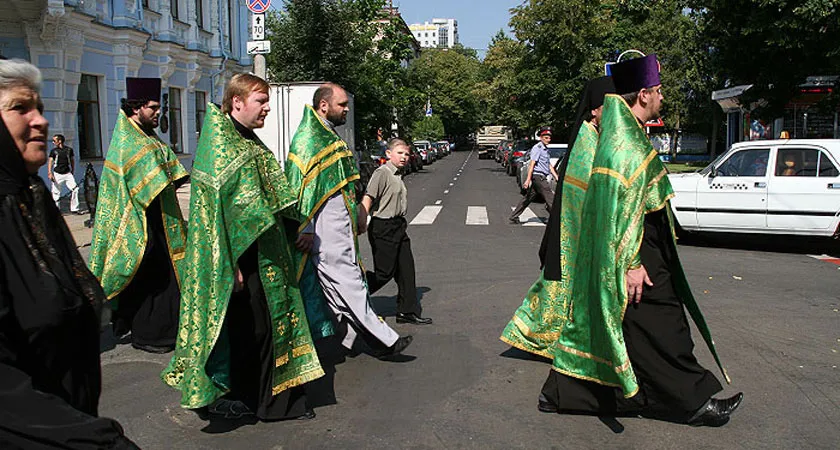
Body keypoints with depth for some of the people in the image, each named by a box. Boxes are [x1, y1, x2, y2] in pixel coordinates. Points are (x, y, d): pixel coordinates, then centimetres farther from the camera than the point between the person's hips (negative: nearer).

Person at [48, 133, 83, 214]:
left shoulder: (69, 150, 6)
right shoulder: (53, 151, 3)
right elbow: (50, 162, 1)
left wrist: (73, 173, 17)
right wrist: (49, 173, -11)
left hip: (67, 173, 1)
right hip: (57, 174, -1)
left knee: (75, 189, -8)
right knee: (56, 193, -1)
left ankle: (74, 209, 1)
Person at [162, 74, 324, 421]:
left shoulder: (250, 144, 14)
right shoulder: (219, 143, -14)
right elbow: (219, 206, -20)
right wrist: (231, 262, -23)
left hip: (261, 257, 9)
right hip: (238, 259, -9)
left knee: (265, 324, 13)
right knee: (242, 325, 1)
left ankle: (273, 398, 25)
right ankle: (220, 395, 20)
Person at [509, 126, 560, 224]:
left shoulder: (545, 149, 20)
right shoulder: (537, 148, -10)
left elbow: (549, 166, 23)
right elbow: (532, 164, -17)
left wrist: (557, 177, 18)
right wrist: (528, 179, -22)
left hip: (542, 177, 10)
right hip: (538, 177, -10)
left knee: (528, 198, 10)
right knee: (550, 198, -6)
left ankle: (514, 217, 14)